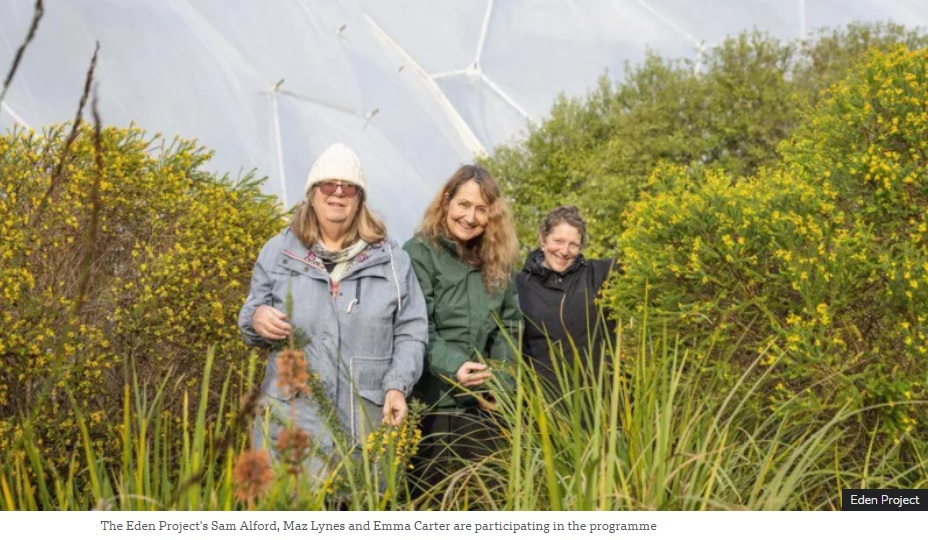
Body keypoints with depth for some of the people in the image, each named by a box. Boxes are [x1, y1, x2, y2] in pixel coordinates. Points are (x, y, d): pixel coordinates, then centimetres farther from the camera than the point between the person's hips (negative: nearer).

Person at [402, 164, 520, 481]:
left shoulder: (497, 261, 12)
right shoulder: (419, 254, -5)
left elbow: (508, 327, 12)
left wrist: (500, 384, -1)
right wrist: (453, 366, -28)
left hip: (484, 404, 5)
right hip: (433, 402, -5)